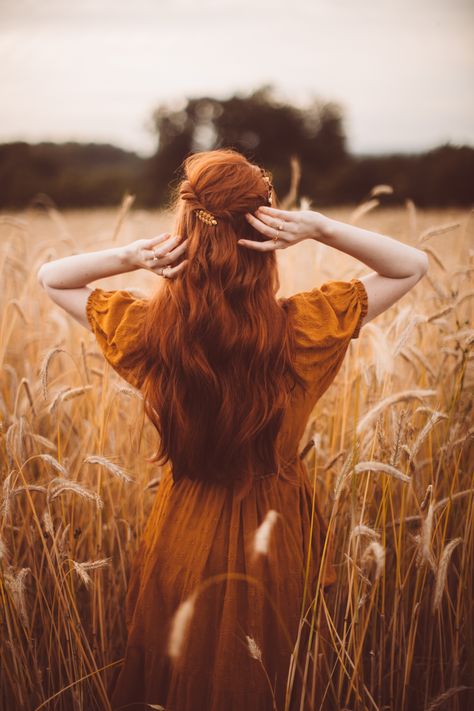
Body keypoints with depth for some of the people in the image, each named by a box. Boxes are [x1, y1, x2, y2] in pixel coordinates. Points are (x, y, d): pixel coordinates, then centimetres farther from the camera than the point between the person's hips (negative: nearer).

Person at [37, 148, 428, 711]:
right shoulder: (303, 331, -23)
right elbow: (413, 266, -9)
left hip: (182, 539, 1)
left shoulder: (147, 332, -21)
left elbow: (49, 277, -2)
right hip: (276, 538, 0)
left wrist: (131, 256, -21)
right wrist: (322, 229, -24)